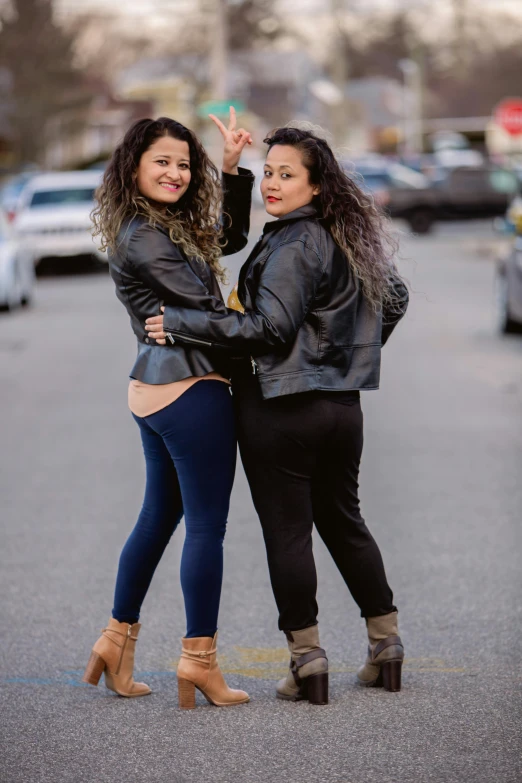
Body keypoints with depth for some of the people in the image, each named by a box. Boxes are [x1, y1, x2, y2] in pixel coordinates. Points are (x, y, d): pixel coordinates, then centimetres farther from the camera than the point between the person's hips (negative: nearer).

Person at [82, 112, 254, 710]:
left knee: (160, 516, 17)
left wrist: (232, 167, 15)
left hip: (154, 390, 10)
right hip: (191, 387, -10)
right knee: (207, 523, -5)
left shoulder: (172, 228, 15)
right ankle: (199, 660, -1)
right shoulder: (144, 237, -14)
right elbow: (203, 305, -17)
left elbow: (231, 238, 24)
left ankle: (118, 638, 24)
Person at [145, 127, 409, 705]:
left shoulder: (292, 245, -16)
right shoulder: (346, 239, 11)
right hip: (342, 404, 9)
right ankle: (386, 643, 23)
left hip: (282, 409, -9)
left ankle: (306, 658, 2)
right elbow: (394, 297, 23)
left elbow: (272, 327, -21)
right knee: (344, 522, 18)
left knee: (286, 531, 0)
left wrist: (182, 324, -17)